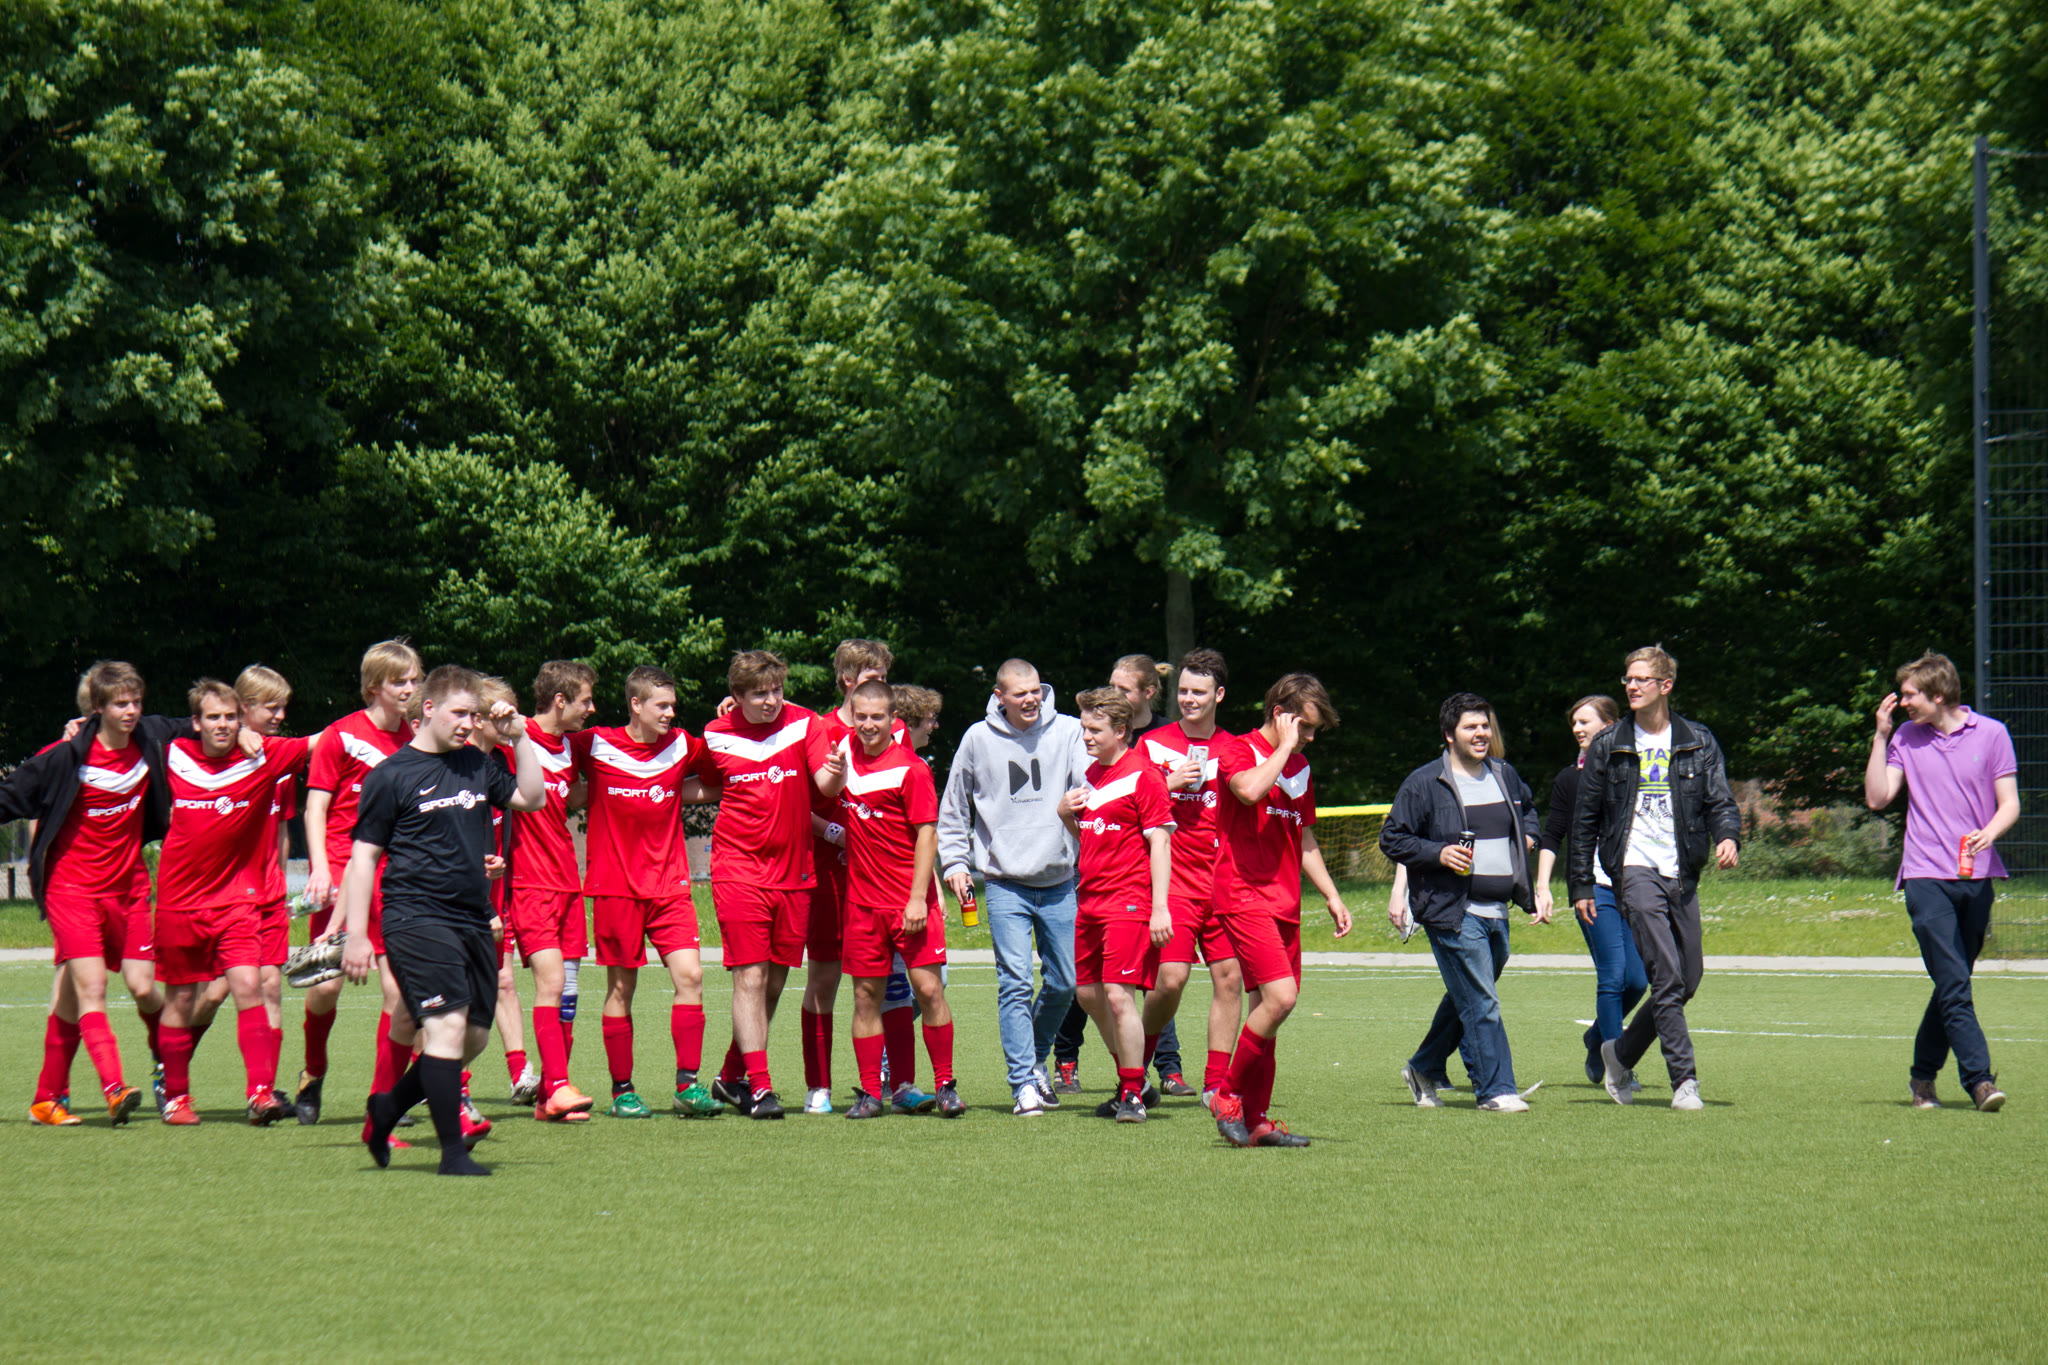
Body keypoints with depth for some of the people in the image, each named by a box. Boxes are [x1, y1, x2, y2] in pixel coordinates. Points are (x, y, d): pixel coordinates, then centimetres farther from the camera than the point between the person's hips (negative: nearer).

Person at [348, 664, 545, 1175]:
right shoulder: (390, 776, -4)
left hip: (473, 919, 7)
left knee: (474, 1036, 8)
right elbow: (362, 858, -3)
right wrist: (356, 935, -8)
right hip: (416, 918, -7)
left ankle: (388, 1108, 28)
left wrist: (521, 737, 5)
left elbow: (532, 799, 16)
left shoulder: (478, 765, 14)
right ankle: (453, 1151, -12)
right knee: (448, 1025, -17)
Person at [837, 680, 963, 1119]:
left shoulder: (910, 769, -9)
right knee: (866, 995, 4)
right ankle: (870, 1093, 9)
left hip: (909, 900, -5)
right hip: (862, 898, 5)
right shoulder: (846, 754, 6)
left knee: (928, 988, -7)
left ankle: (945, 1085, 3)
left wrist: (918, 898, -14)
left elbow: (927, 836, -9)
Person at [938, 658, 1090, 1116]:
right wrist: (954, 860, 6)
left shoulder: (1067, 731, 0)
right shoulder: (978, 739, 2)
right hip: (1005, 884, -2)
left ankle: (1035, 1060, 32)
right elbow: (953, 807, 13)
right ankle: (1024, 1084, -9)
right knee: (1016, 983, -11)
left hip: (1060, 882, 2)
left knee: (1063, 982, 8)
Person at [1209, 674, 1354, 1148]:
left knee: (1270, 1007, 6)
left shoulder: (1301, 768, 19)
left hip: (1284, 903, 8)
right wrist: (1284, 747, -14)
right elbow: (1250, 789, -28)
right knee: (1280, 997, -19)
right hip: (1243, 895, -8)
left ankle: (1255, 1118, 11)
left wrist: (1332, 896, 23)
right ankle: (1228, 1095, -6)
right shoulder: (1239, 751, -5)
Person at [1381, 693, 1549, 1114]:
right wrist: (1438, 854, -18)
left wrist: (1527, 836, 12)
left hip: (1497, 911, 7)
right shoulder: (1424, 783, -6)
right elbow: (1392, 838, -4)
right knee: (1481, 1003, -10)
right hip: (1452, 910, -7)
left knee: (1465, 1000, 17)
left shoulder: (1505, 776, 13)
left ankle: (1423, 1069, 34)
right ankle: (1495, 1090, -6)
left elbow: (1528, 809, 33)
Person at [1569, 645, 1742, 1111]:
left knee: (1688, 981, 6)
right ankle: (1684, 1079, -14)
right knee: (1667, 978, -15)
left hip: (1683, 874, 3)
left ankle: (1622, 1054, 26)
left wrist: (1728, 837, -17)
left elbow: (1720, 801, 6)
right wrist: (1581, 886, 6)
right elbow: (1585, 819, 9)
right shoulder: (1608, 746, 6)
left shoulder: (1698, 743, 9)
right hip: (1635, 867, -3)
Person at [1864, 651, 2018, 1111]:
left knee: (1953, 985, 9)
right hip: (1926, 878, -1)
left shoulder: (1990, 734, 4)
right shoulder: (1906, 738, 8)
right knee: (1955, 985, -13)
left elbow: (2009, 803, 4)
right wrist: (1881, 737, -1)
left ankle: (1923, 1074, 25)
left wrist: (1990, 832, -16)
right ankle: (1979, 1079, -17)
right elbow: (1877, 797, 3)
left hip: (1976, 878, 1)